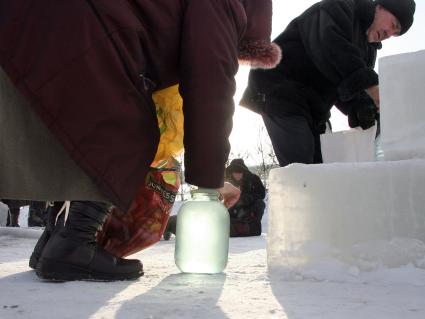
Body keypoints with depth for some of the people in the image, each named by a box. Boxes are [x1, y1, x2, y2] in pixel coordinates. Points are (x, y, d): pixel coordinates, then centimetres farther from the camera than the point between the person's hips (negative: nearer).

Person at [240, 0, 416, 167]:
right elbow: (332, 50, -29)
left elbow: (349, 86, 7)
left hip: (313, 107, 9)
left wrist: (359, 107, -16)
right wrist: (372, 87, -34)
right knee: (301, 168, -19)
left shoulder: (368, 49, 18)